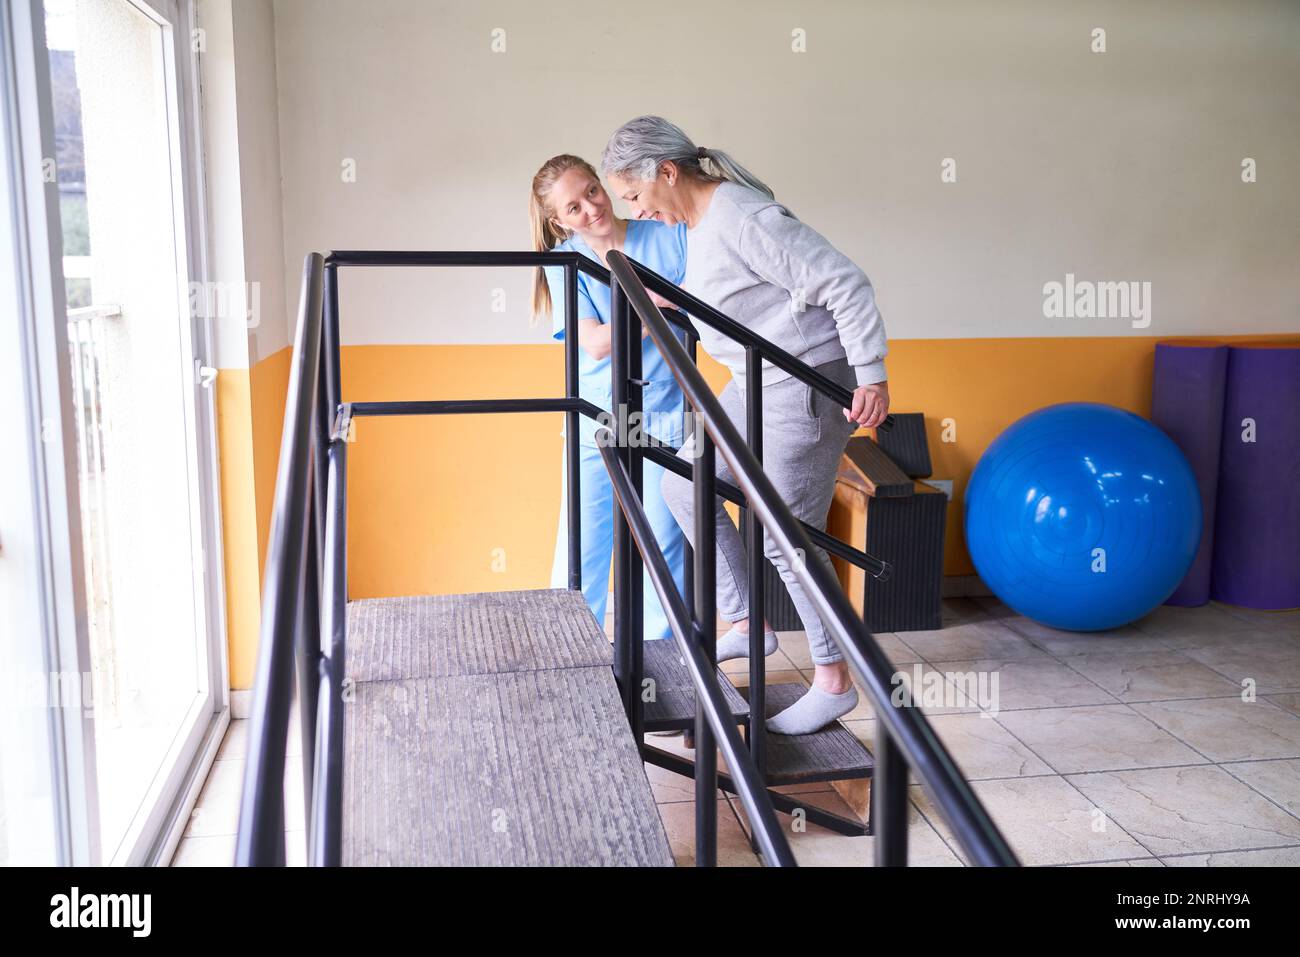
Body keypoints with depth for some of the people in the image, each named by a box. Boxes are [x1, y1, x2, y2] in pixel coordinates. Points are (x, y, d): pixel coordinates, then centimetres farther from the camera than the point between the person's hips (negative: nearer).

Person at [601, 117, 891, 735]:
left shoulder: (744, 219, -22)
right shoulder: (698, 222, 8)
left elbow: (843, 283, -24)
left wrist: (872, 376, -24)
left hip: (808, 386, -10)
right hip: (755, 385, 10)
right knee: (685, 486, 14)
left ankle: (834, 682, 11)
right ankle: (746, 625, 23)